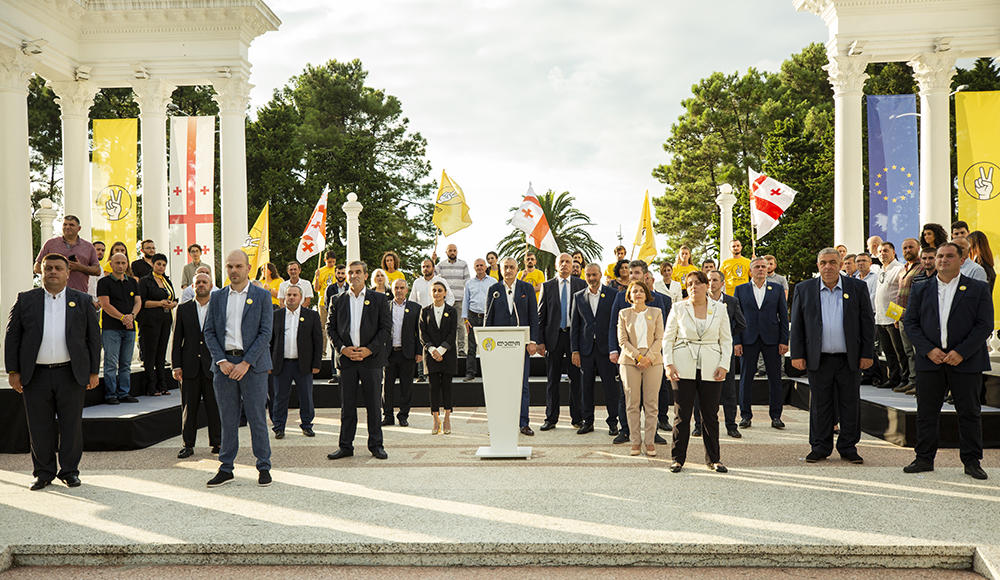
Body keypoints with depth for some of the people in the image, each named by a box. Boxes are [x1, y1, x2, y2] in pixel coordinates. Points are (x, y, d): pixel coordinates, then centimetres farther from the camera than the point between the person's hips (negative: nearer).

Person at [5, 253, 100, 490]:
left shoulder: (82, 300, 6)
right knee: (39, 427, 6)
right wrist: (13, 371, 0)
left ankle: (69, 471, 18)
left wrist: (94, 371, 3)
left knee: (72, 425, 5)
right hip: (36, 375, 0)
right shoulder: (25, 300, 7)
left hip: (71, 374, 0)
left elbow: (94, 337, 7)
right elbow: (12, 337, 7)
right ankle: (43, 472, 21)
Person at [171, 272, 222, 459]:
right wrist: (176, 365, 0)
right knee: (188, 407, 5)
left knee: (215, 406, 3)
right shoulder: (183, 309, 9)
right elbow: (177, 339, 8)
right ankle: (188, 444, 14)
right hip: (190, 366, 1)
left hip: (213, 366, -1)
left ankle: (217, 443, 15)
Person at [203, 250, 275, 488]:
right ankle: (226, 468, 16)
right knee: (227, 419, 8)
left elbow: (265, 333, -5)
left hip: (252, 364, -3)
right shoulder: (217, 297, 11)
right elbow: (209, 332, 8)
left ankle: (264, 467, 11)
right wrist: (221, 361, -6)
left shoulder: (262, 296, 2)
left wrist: (245, 363, -12)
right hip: (224, 364, 3)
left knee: (257, 417, 0)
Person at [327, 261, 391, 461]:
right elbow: (330, 327, 10)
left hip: (371, 357, -2)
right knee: (347, 404, 6)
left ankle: (376, 445, 13)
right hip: (347, 358, 2)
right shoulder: (339, 301, 10)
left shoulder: (379, 299, 4)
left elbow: (386, 327, 0)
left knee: (373, 404, 3)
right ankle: (345, 446, 13)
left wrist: (369, 349, -10)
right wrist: (342, 348, -6)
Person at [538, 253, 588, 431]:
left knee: (576, 379, 4)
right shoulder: (547, 286, 6)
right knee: (552, 380, 6)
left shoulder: (581, 285, 4)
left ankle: (577, 418, 14)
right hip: (554, 336, 1)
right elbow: (541, 315, 5)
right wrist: (540, 340, -1)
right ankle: (551, 418, 14)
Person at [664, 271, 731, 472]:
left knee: (710, 415, 5)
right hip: (684, 367, -1)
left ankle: (713, 459, 17)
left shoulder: (720, 308, 6)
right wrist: (668, 364, -5)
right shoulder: (678, 308, 3)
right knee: (682, 414, 1)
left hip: (711, 369, 1)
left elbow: (726, 340, 8)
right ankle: (678, 459, 11)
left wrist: (724, 365, -3)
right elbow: (668, 338, 5)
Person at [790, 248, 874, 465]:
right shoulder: (804, 289, 5)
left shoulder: (858, 288, 5)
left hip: (849, 359, 0)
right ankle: (820, 447, 17)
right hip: (819, 359, 0)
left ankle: (848, 447, 18)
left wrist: (867, 354, 0)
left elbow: (868, 323, 5)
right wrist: (797, 355, -1)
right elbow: (797, 325, 5)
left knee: (851, 405, 6)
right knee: (819, 405, 5)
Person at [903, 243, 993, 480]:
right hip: (930, 361, 2)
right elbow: (910, 322, 4)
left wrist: (961, 352, -14)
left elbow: (985, 325, -3)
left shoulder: (979, 289, 4)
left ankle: (972, 461, 16)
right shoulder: (921, 289, 9)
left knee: (969, 413, 5)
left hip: (966, 362, -2)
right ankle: (924, 459, 15)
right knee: (926, 412, 5)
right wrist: (929, 350, -9)